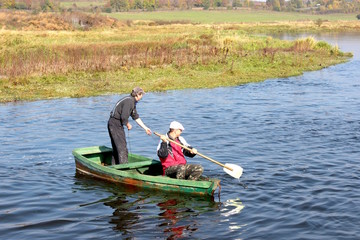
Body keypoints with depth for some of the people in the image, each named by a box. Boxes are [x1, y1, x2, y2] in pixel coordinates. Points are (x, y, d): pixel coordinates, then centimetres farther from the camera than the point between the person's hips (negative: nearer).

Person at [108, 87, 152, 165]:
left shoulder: (132, 102, 15)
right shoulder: (129, 101, -18)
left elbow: (136, 117, 21)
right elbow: (124, 117, -24)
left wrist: (145, 128, 23)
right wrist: (128, 125, -6)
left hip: (112, 124, 10)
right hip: (115, 124, -10)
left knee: (116, 148, 16)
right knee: (122, 147, -8)